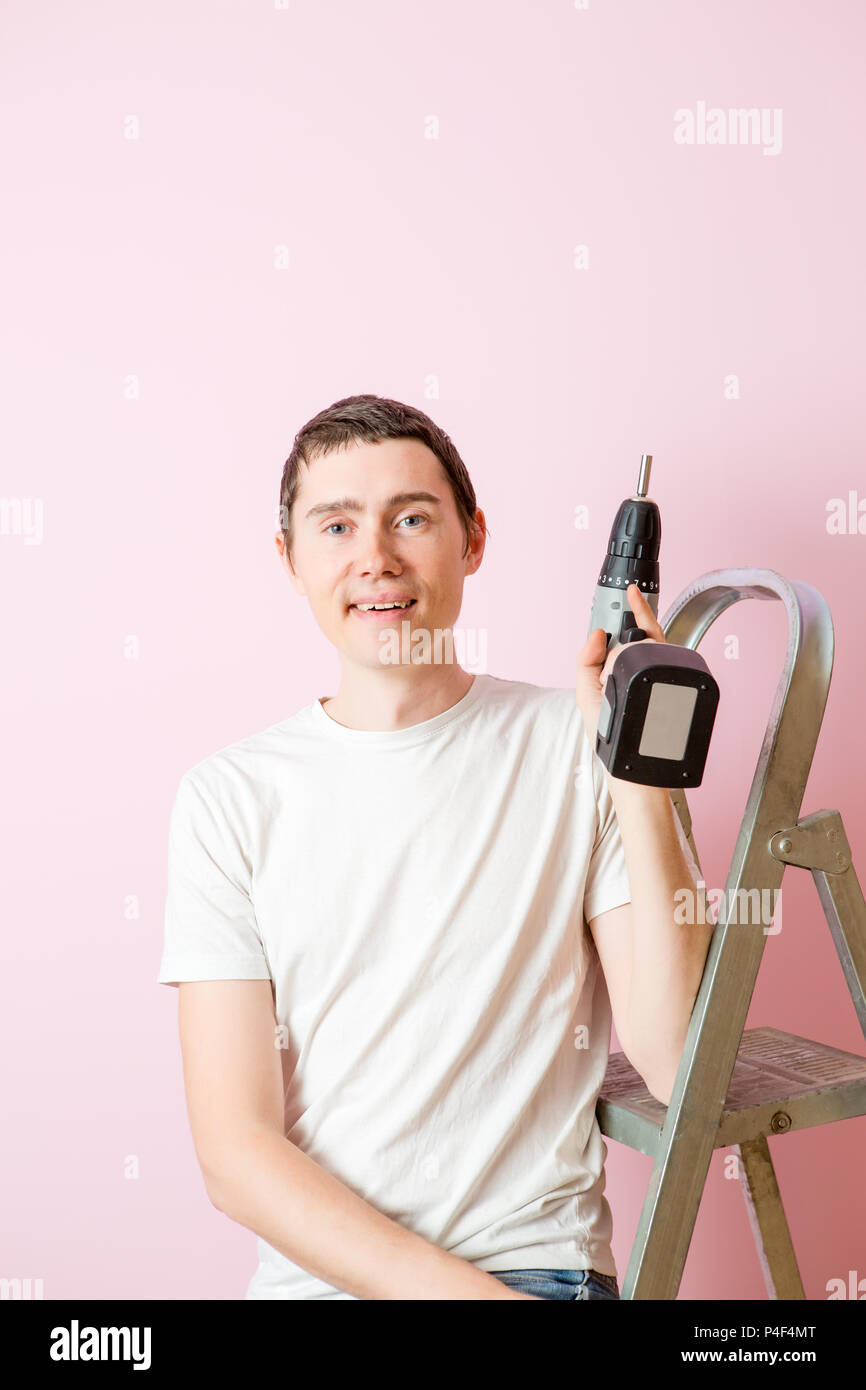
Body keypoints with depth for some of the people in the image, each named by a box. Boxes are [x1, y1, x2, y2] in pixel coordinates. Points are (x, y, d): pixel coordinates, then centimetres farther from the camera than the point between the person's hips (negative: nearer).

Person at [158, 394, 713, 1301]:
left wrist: (639, 786, -14)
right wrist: (454, 1288, -13)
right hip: (311, 1273, 1)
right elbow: (235, 1151, -2)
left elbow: (682, 1070, -7)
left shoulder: (576, 748, 0)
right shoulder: (229, 798, 2)